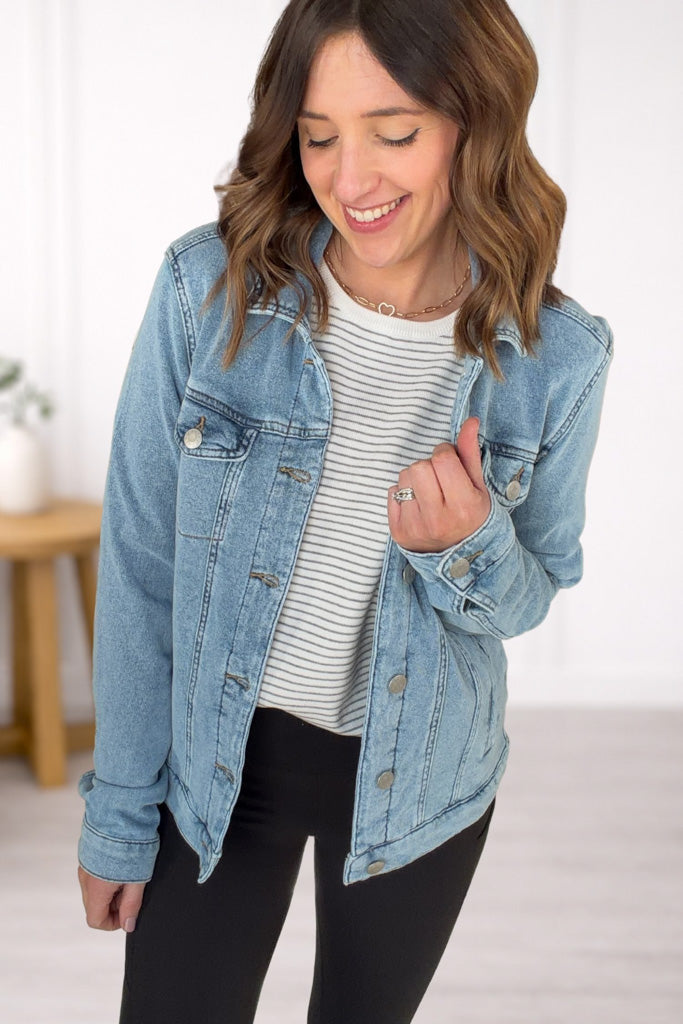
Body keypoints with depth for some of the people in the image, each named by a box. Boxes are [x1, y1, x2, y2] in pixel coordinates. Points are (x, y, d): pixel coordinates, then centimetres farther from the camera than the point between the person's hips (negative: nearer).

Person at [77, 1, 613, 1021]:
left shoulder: (557, 355, -14)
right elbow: (140, 565, -9)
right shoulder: (208, 288, -16)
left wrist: (468, 546, -24)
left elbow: (530, 598, 0)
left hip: (418, 781, 1)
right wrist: (119, 808, -4)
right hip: (218, 761, -1)